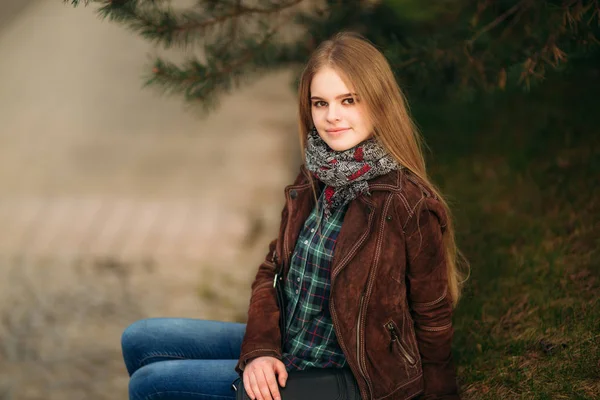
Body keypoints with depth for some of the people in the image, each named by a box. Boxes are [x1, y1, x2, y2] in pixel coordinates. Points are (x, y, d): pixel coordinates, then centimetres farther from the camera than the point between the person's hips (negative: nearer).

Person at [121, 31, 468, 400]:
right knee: (139, 340, 9)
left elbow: (432, 325, -13)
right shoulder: (314, 179, 2)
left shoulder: (410, 206, -22)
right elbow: (273, 269, 8)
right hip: (279, 345, 7)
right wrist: (260, 348, -9)